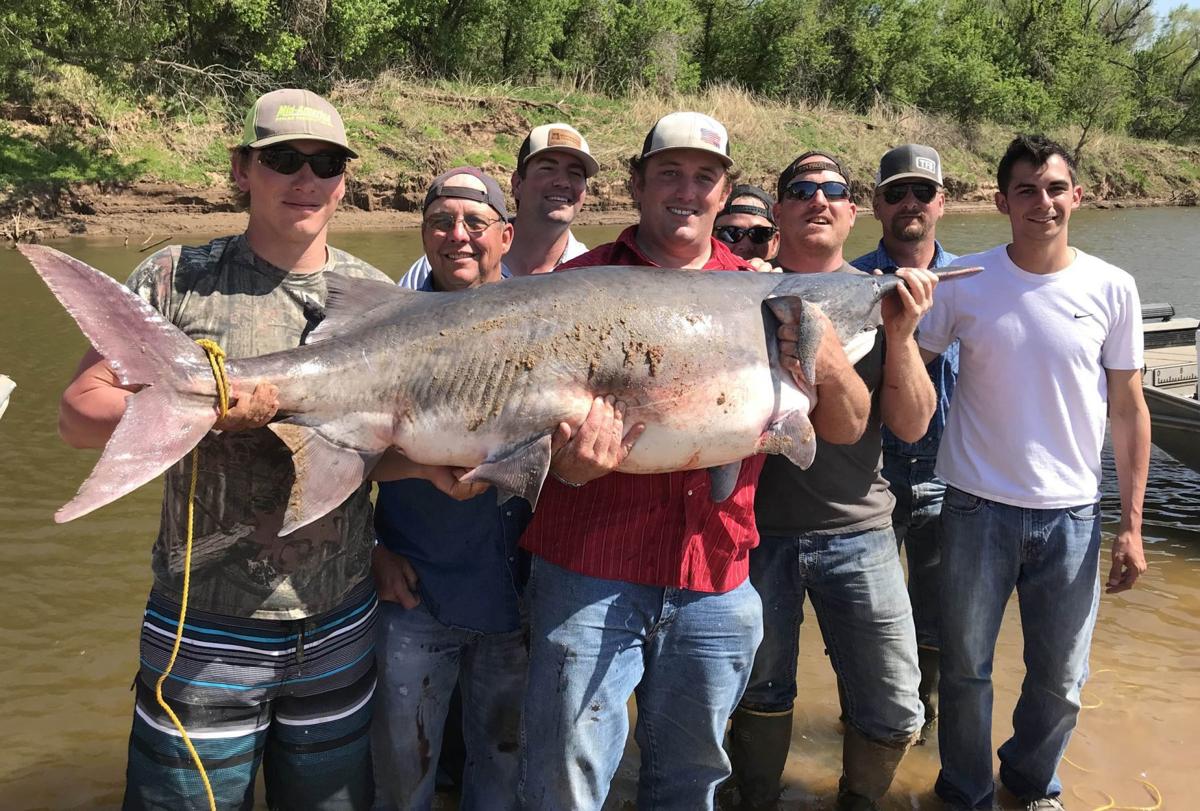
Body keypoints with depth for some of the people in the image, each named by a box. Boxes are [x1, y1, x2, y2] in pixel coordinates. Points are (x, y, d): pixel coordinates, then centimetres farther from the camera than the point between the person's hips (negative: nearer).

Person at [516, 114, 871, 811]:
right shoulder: (583, 281, 2)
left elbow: (848, 428, 5)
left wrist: (824, 355, -15)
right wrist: (564, 461, -24)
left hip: (715, 586, 3)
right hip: (591, 575, -2)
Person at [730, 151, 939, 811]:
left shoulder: (881, 298, 3)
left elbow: (912, 427, 0)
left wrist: (900, 334, -15)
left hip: (856, 532, 1)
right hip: (758, 528, -1)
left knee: (894, 712, 6)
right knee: (761, 695, 15)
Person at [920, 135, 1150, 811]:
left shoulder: (1112, 289, -2)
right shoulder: (964, 283, -6)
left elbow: (1128, 409, 3)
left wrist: (1132, 525, 1)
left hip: (1071, 514, 1)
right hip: (978, 507, -1)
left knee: (1061, 680, 12)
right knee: (965, 667, 11)